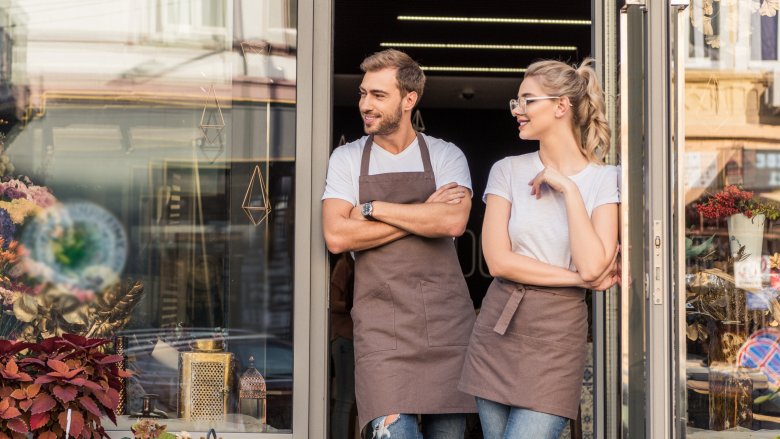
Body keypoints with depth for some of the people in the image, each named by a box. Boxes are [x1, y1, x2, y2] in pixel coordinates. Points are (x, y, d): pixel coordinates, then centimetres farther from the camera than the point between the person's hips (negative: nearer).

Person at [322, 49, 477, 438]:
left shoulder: (446, 156, 6)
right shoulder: (346, 159, 8)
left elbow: (453, 221, -14)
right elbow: (336, 237, -7)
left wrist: (373, 208, -9)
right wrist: (425, 213, -8)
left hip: (446, 317, 1)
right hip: (382, 320, -1)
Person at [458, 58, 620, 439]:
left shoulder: (603, 180, -1)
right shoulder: (508, 170, 4)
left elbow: (591, 266, -15)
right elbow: (497, 260, -5)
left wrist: (569, 189, -13)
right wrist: (579, 278, -8)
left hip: (556, 336, -3)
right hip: (497, 327, 3)